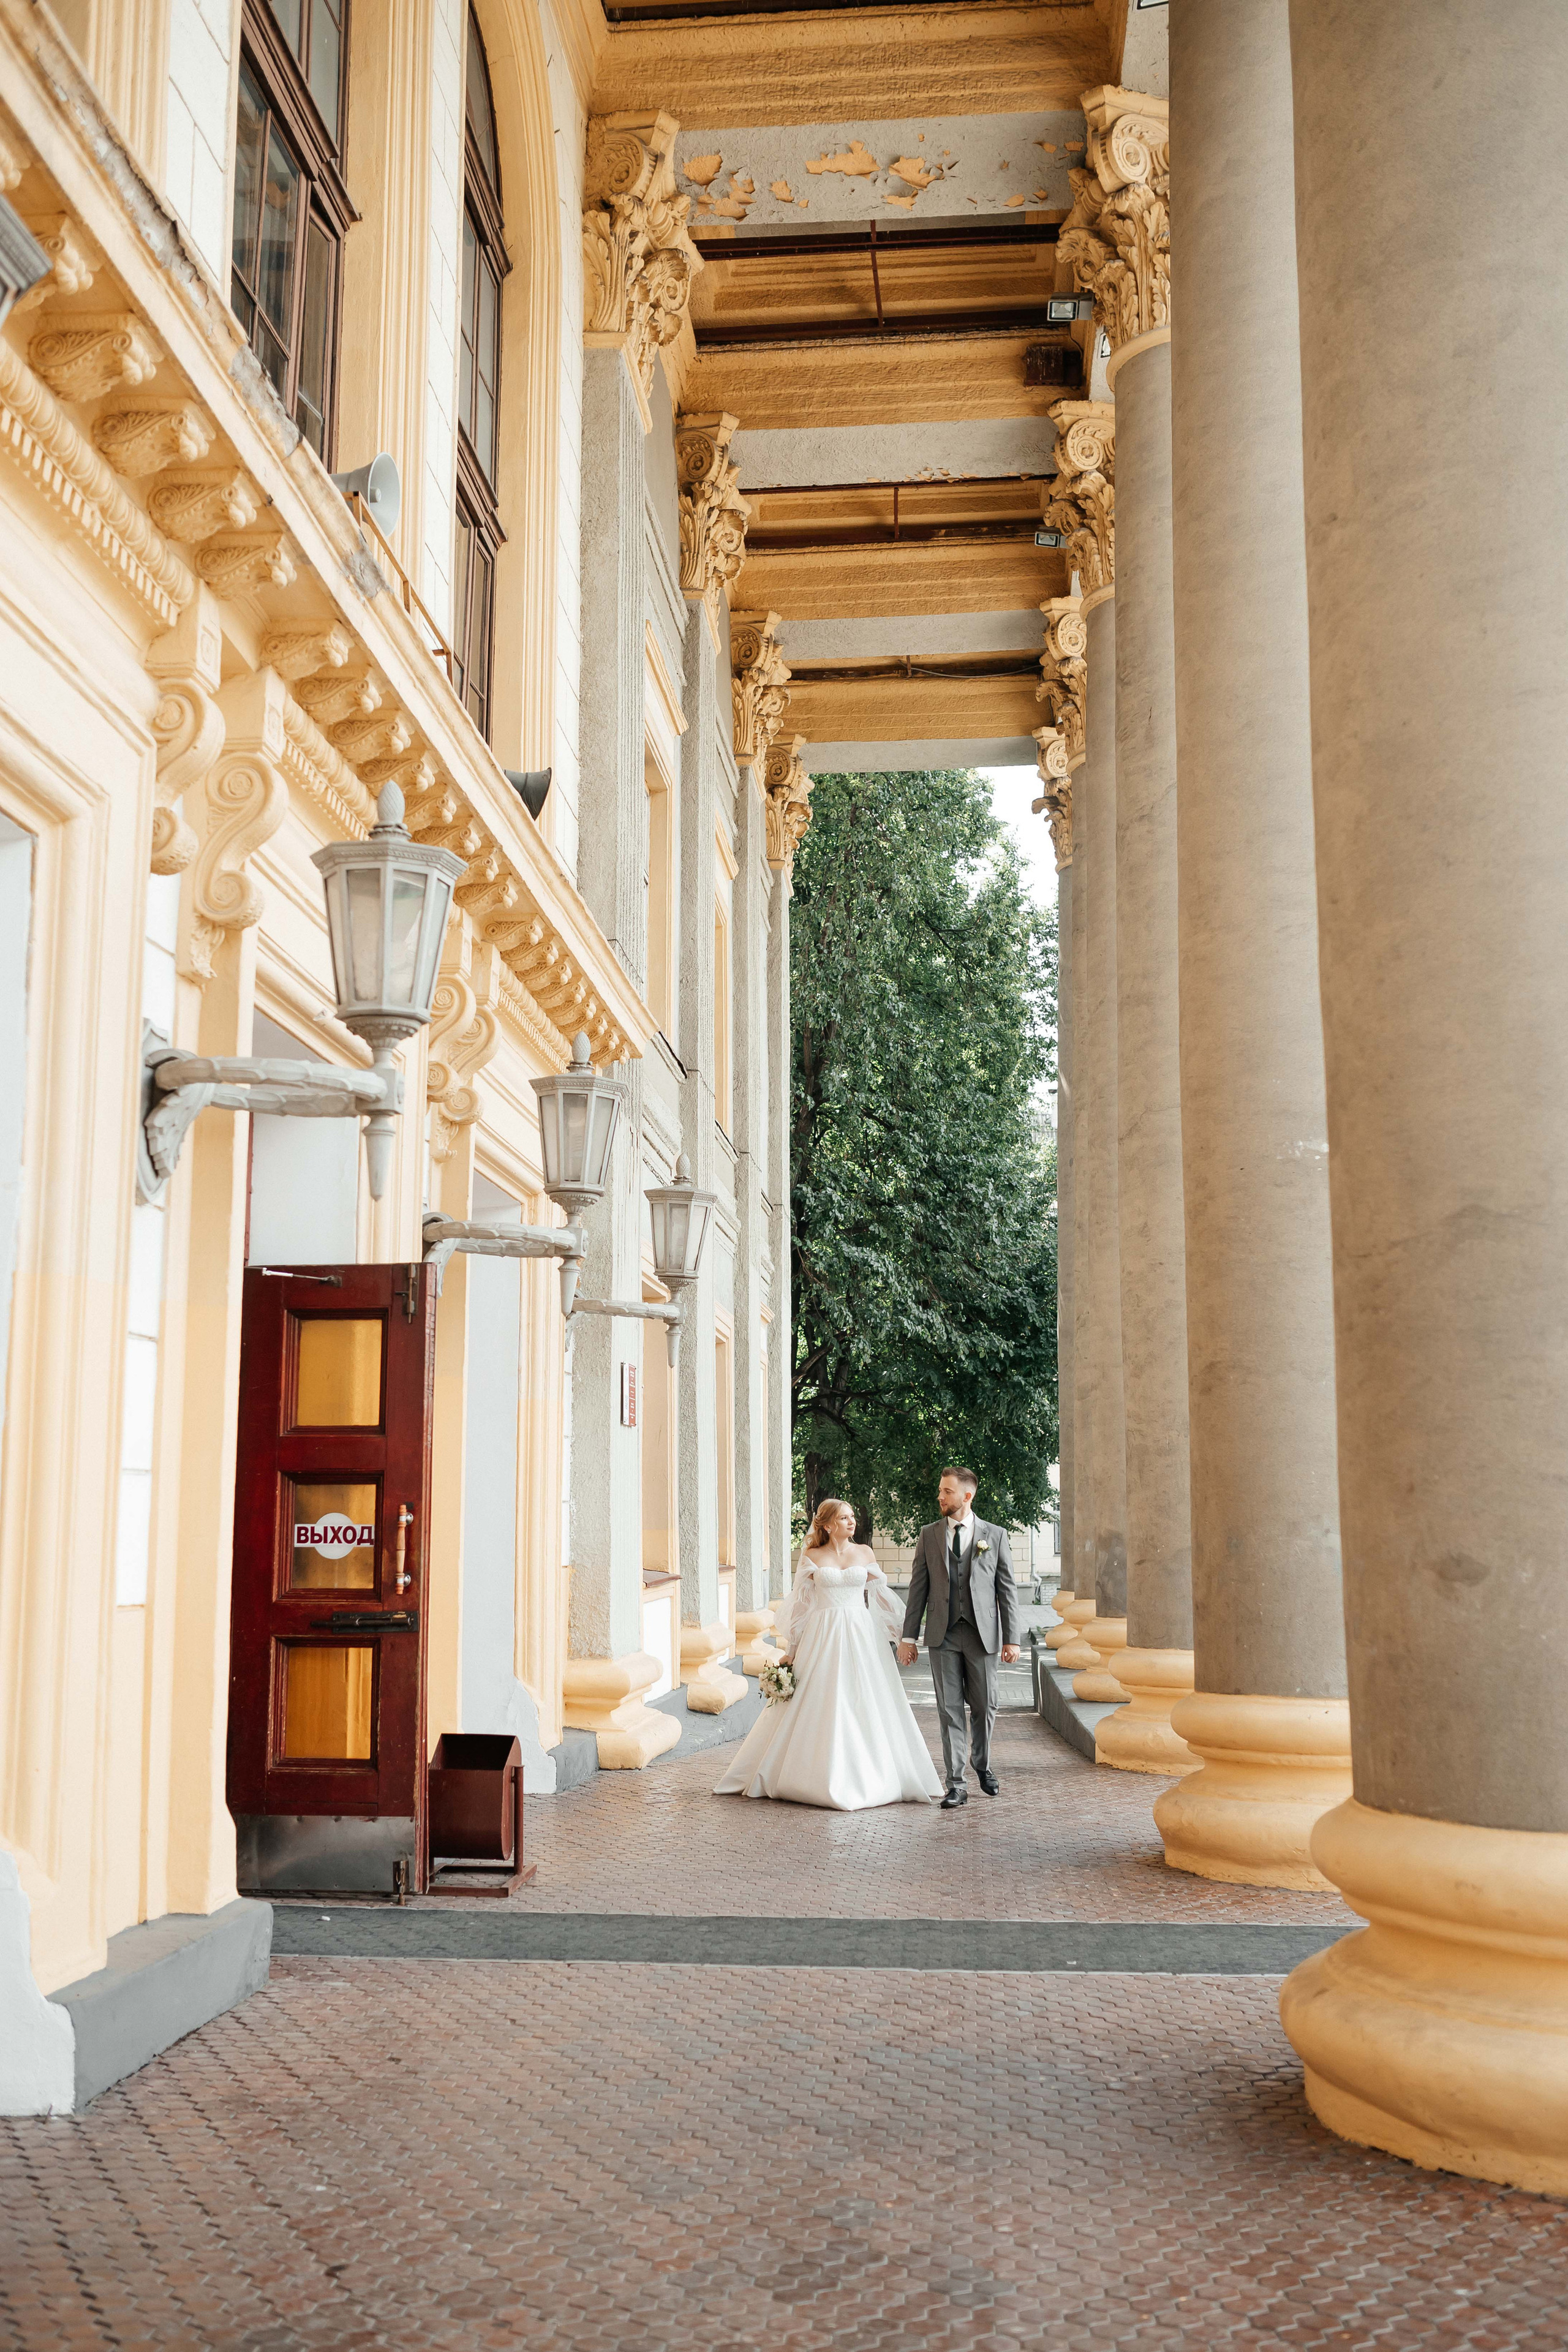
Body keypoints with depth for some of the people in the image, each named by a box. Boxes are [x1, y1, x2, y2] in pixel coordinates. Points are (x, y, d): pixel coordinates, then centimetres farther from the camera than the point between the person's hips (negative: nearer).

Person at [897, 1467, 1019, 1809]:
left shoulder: (995, 1535, 3)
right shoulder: (929, 1535, 6)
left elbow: (1006, 1589, 3)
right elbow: (918, 1587, 7)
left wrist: (1011, 1638, -2)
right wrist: (909, 1637, 2)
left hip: (982, 1633, -1)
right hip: (943, 1635, 1)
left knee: (984, 1708, 8)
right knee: (950, 1710, 0)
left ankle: (983, 1767, 32)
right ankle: (956, 1785, 3)